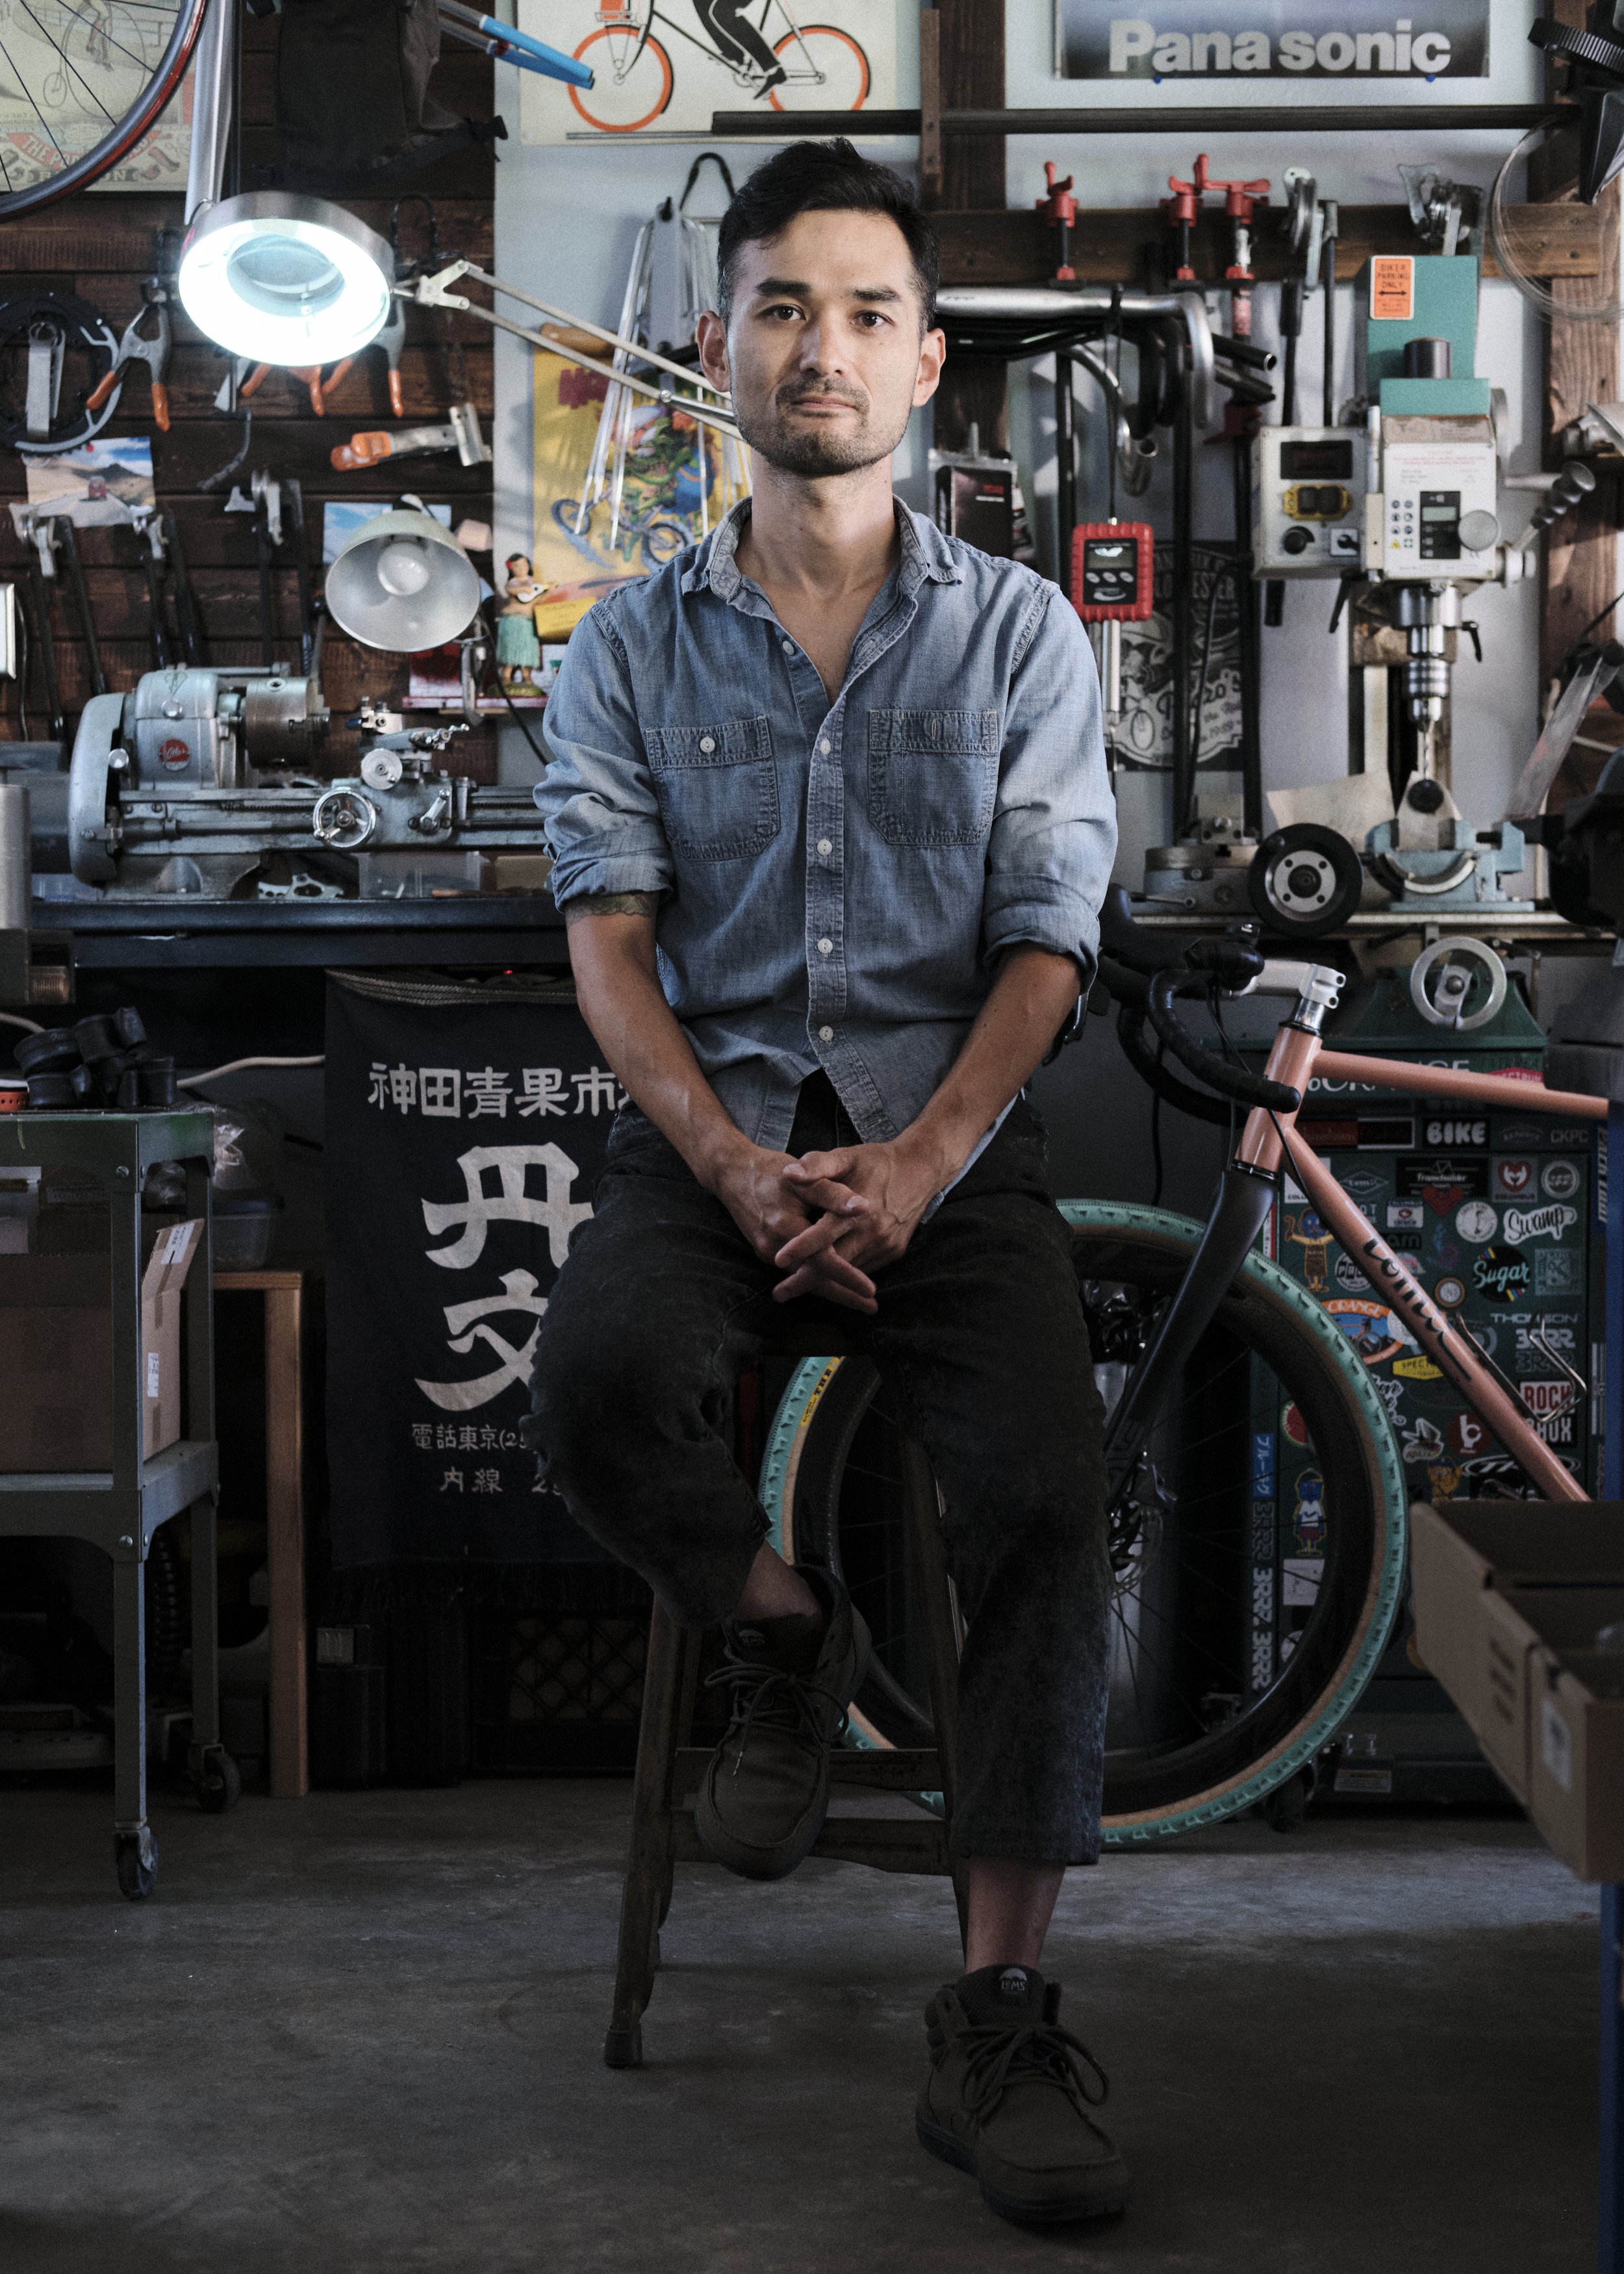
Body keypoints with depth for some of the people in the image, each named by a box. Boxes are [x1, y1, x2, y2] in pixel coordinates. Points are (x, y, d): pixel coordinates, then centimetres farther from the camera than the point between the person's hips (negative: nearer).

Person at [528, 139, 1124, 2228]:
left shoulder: (1020, 633, 9)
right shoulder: (633, 645, 10)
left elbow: (1047, 940, 1)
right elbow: (611, 939, 0)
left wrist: (917, 1164, -17)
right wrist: (737, 1167, -17)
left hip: (947, 1130, 0)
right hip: (712, 1122, 1)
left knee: (1047, 1497, -25)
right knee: (595, 1393, -32)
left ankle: (997, 2022, -15)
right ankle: (786, 1637, 2)